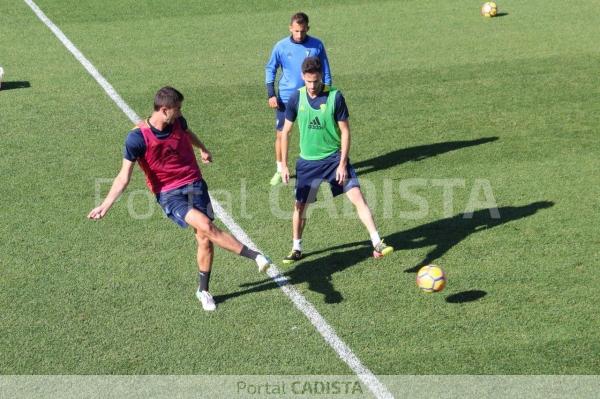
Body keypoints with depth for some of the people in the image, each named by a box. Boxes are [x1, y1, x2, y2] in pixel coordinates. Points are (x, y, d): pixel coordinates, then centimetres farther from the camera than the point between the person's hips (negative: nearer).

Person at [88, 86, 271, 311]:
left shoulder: (178, 122, -2)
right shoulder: (137, 138, -17)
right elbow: (124, 177, -13)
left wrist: (203, 150, 44)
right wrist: (105, 205, -22)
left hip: (194, 185, 5)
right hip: (168, 194, -5)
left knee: (204, 238, -1)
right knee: (206, 226, -25)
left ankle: (203, 291, 17)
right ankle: (255, 256, -17)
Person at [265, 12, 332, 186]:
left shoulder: (317, 45, -6)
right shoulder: (281, 46, -6)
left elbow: (325, 72, 3)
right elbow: (270, 69, 3)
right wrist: (271, 94, -4)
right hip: (285, 98, 0)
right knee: (281, 134, 4)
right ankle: (280, 170, 20)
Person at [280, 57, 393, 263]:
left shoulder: (335, 97, -12)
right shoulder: (296, 98, -6)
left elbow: (345, 131, -7)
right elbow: (285, 132, 3)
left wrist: (342, 163, -13)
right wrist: (284, 165, 1)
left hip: (334, 158, -2)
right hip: (307, 161, 2)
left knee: (357, 197, -13)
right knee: (299, 205, 7)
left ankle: (377, 244, -10)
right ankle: (296, 249, 28)